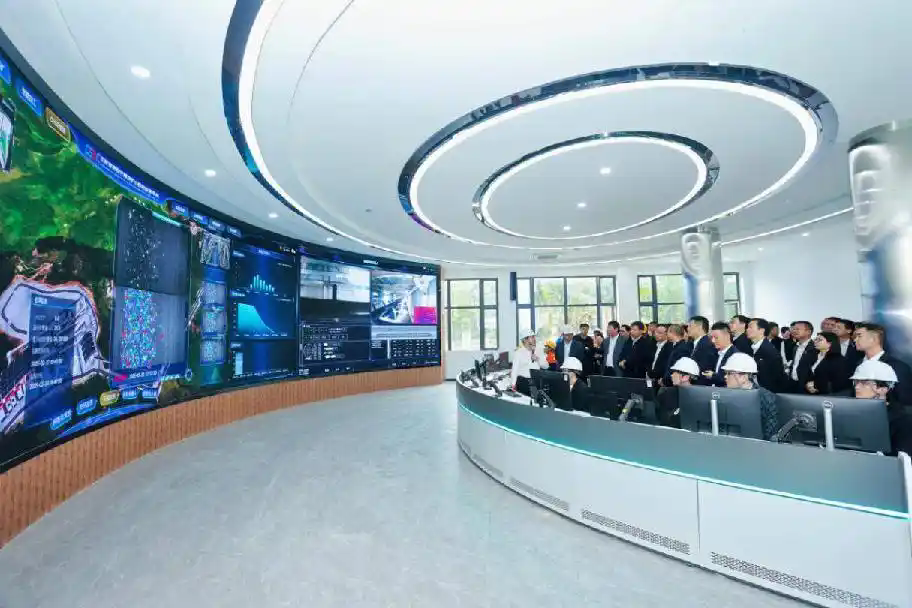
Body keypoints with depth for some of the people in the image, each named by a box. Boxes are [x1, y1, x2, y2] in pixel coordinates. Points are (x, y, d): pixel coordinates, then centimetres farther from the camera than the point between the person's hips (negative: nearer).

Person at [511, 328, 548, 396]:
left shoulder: (539, 350, 7)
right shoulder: (518, 352, -4)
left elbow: (546, 366, 8)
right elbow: (515, 369, -8)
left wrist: (538, 359, -10)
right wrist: (513, 384, -19)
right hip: (523, 381, -3)